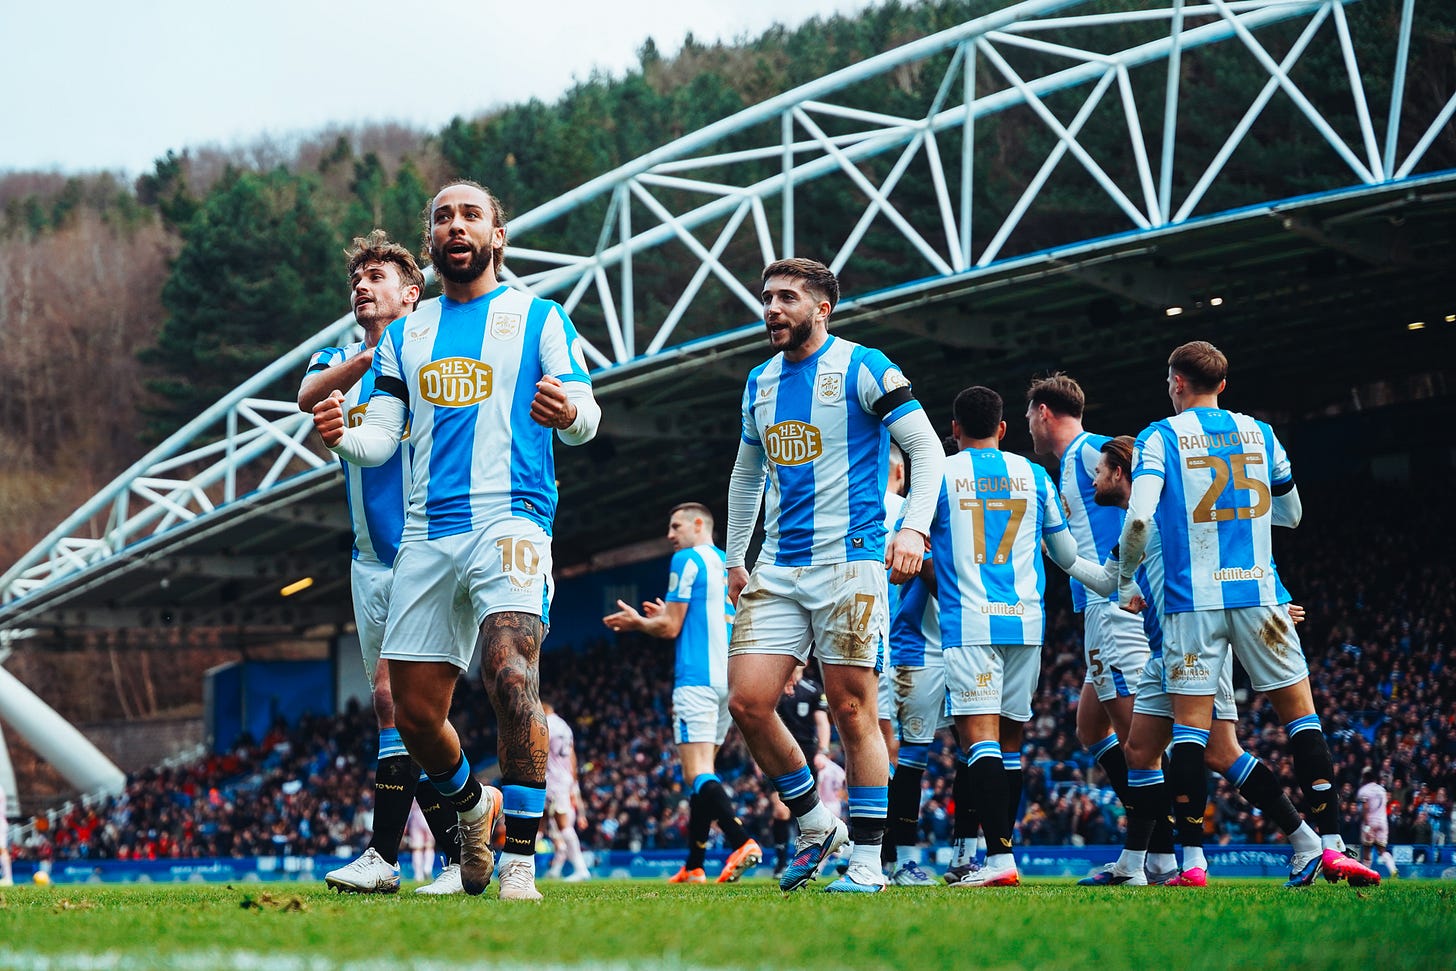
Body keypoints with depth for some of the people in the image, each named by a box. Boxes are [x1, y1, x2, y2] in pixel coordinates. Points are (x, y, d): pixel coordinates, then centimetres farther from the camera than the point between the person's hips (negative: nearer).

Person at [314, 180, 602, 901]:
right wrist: (341, 435, -8)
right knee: (414, 712, 4)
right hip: (427, 531, 5)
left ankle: (520, 859, -20)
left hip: (511, 514, -5)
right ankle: (473, 807, 34)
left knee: (511, 678, -26)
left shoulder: (538, 318, 8)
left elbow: (584, 418, 0)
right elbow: (381, 437, 15)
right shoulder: (405, 335, 19)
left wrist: (570, 413, -25)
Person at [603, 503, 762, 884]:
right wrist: (666, 616, 30)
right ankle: (694, 866, 12)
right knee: (702, 773, 12)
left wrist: (637, 622, 12)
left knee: (698, 773, -15)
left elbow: (671, 627, -7)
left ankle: (742, 841, -34)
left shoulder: (687, 560, -4)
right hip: (727, 678, 8)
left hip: (696, 678, -8)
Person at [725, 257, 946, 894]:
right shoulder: (760, 383, 15)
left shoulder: (862, 368, -4)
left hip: (849, 561, -6)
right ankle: (814, 825, 11)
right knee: (747, 702, -6)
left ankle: (867, 860, 4)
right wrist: (735, 556, 24)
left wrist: (915, 528, -18)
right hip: (777, 568, 6)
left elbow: (926, 446, -5)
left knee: (852, 711, -5)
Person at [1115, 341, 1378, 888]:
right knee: (1301, 715, 5)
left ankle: (1192, 862, -7)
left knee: (1191, 725, -2)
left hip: (1193, 598, -2)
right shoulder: (1259, 433, 12)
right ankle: (1331, 848, -1)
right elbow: (1291, 515, 22)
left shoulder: (1161, 438, 1)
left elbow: (1139, 517, -12)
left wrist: (1126, 582, 2)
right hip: (1259, 592, 2)